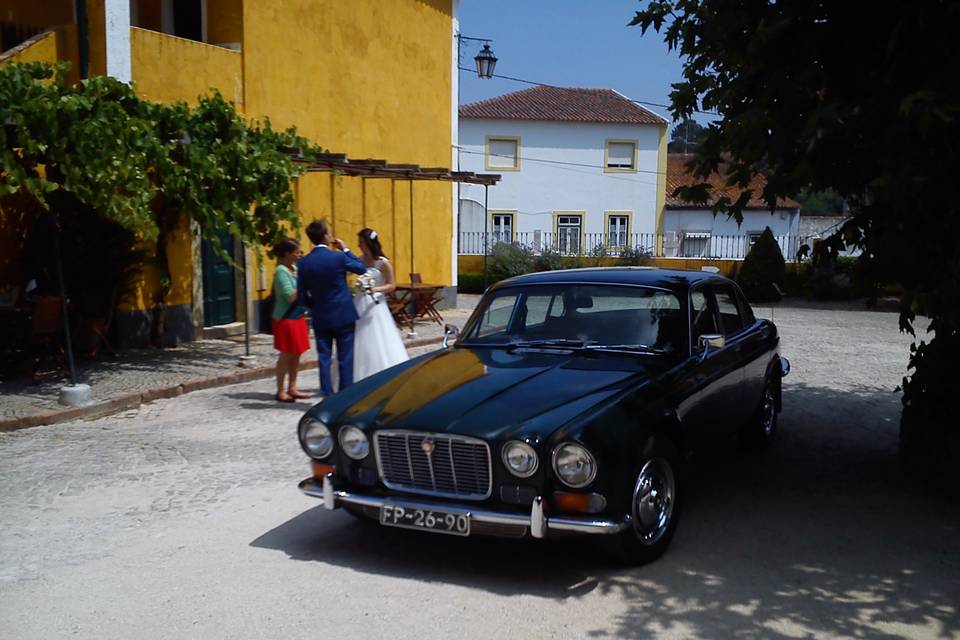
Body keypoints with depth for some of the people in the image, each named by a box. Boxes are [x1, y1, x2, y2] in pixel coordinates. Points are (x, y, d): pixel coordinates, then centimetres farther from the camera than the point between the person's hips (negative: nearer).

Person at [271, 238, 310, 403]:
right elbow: (290, 296, -22)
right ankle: (281, 391, 7)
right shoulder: (281, 271, -15)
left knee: (296, 354, 11)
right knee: (286, 355, -2)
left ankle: (292, 389, 20)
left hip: (297, 316, 8)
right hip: (286, 318, -8)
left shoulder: (294, 268, 9)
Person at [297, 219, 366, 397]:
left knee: (324, 357, 8)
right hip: (343, 315, -3)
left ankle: (327, 396, 9)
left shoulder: (303, 263, -3)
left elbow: (302, 296, 0)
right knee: (345, 359, 5)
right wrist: (345, 249, 7)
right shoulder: (338, 257, -13)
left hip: (320, 317, 3)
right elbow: (361, 268, 4)